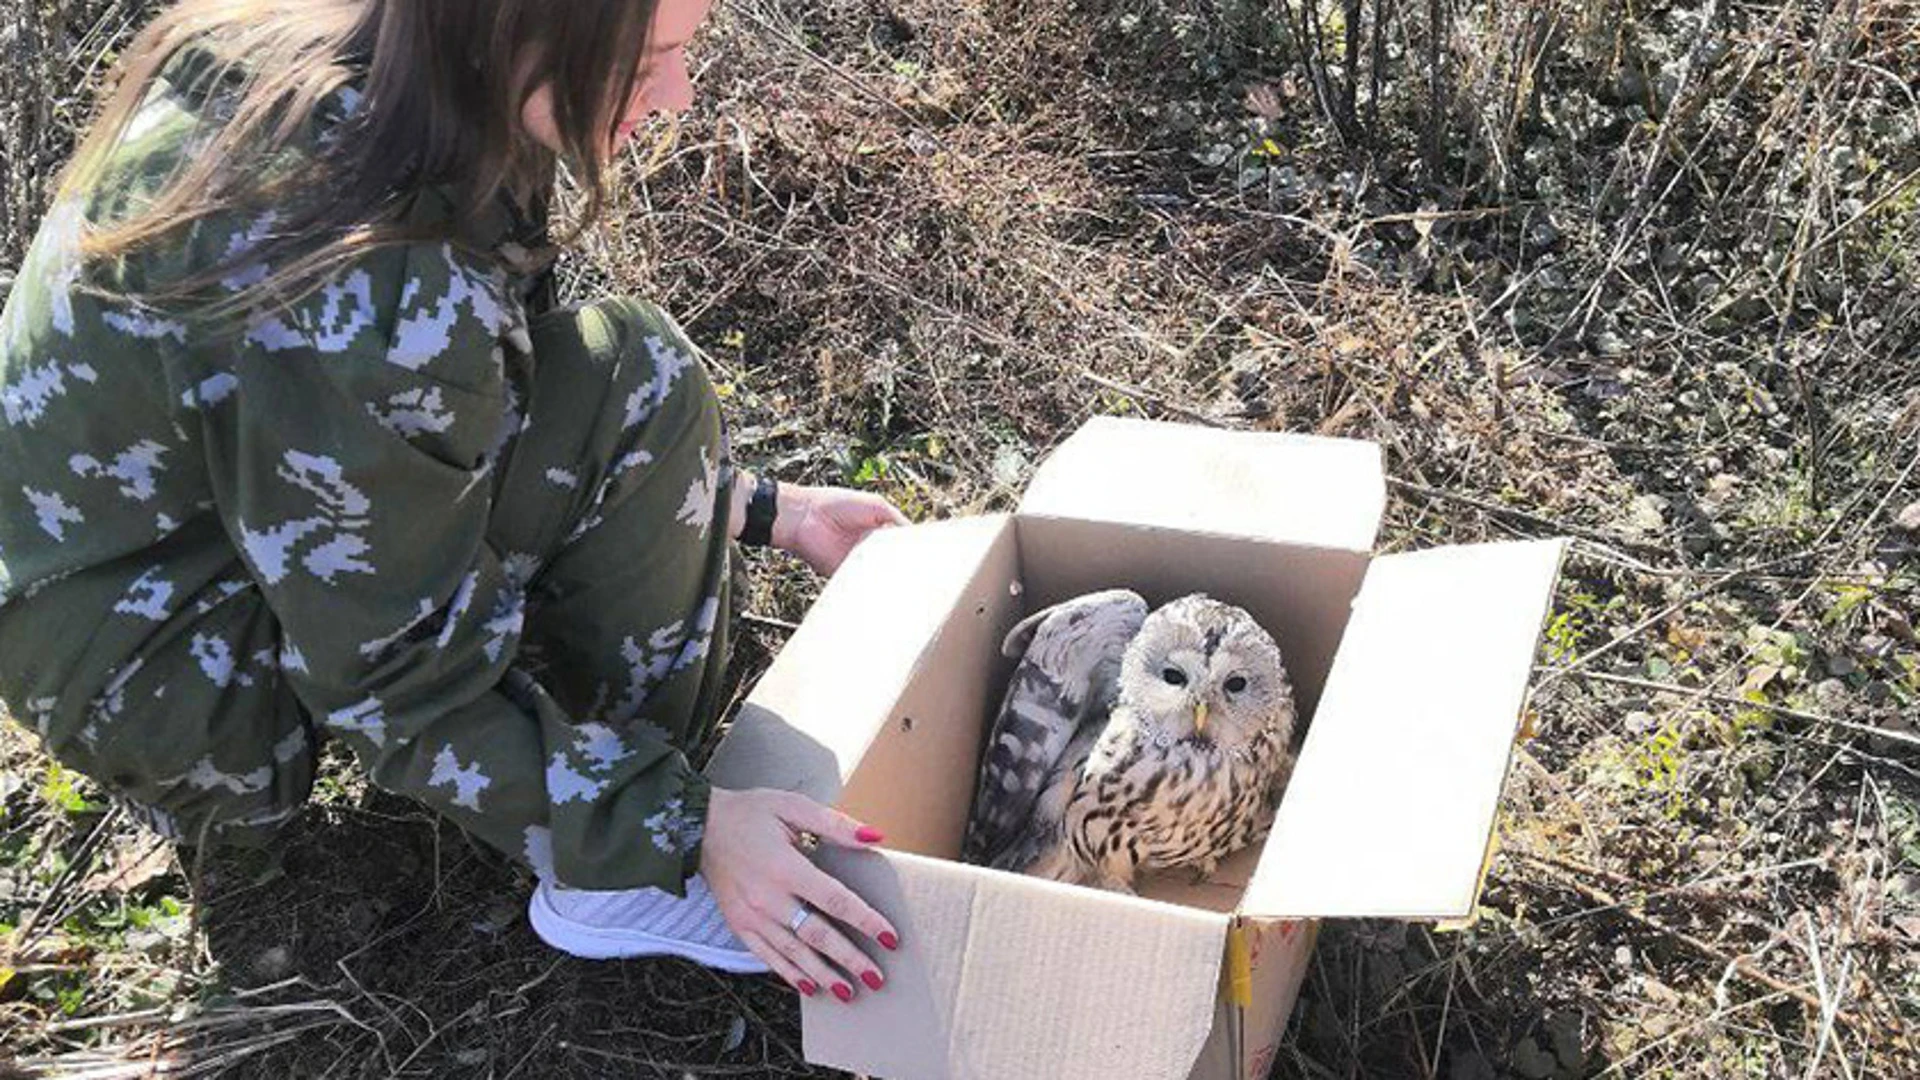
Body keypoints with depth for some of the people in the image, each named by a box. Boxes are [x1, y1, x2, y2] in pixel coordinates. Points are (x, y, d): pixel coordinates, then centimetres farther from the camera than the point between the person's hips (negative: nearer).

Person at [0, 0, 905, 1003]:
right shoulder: (362, 304, -35)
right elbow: (397, 680, -24)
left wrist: (758, 508, 4)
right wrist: (678, 826, -22)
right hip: (150, 673, -8)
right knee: (632, 389, -20)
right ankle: (610, 883, -10)